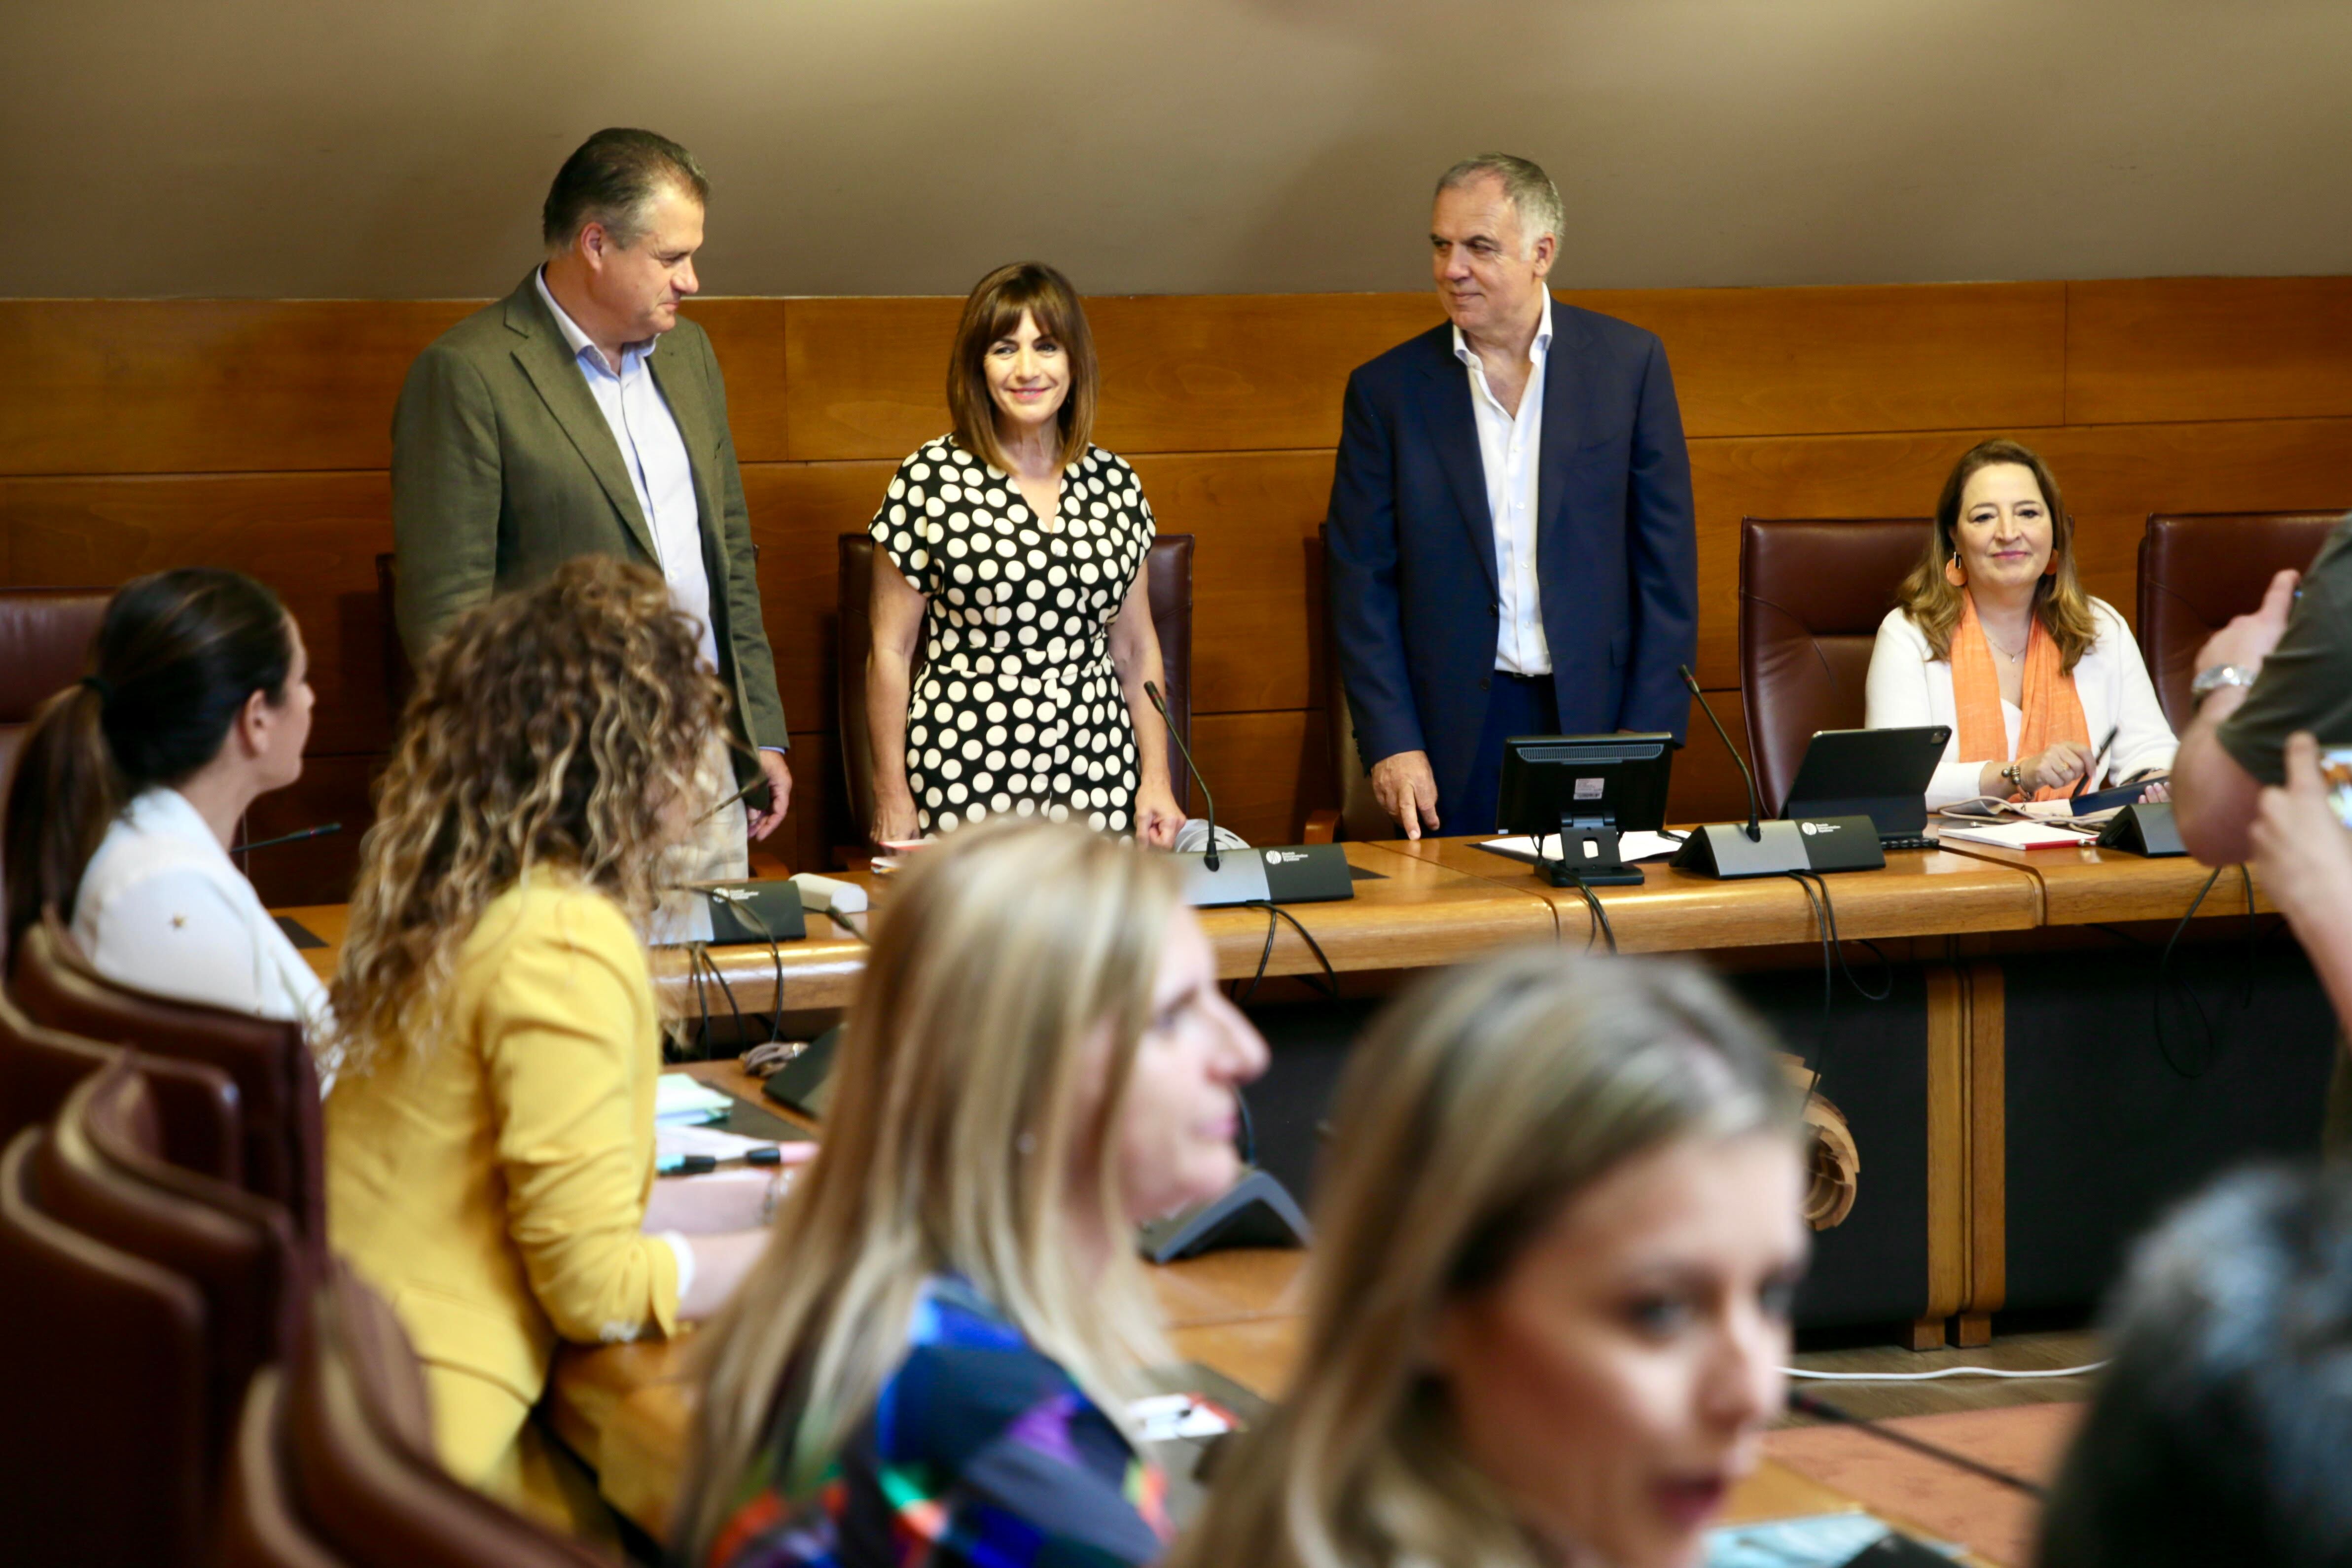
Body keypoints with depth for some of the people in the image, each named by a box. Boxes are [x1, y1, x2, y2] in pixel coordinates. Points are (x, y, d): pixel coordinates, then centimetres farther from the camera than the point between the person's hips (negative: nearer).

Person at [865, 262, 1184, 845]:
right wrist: (892, 798, -3)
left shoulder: (1114, 484, 9)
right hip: (964, 786, -3)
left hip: (1097, 783, 3)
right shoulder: (930, 481, -3)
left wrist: (1156, 780, 8)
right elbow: (891, 651, 0)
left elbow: (1136, 650, 14)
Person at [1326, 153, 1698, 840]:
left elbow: (1668, 565, 3)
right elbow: (1362, 581, 3)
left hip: (1598, 716, 0)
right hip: (1457, 733, 0)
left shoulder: (1629, 363, 2)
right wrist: (1391, 742, -6)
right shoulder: (1387, 390, 2)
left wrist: (1649, 737, -4)